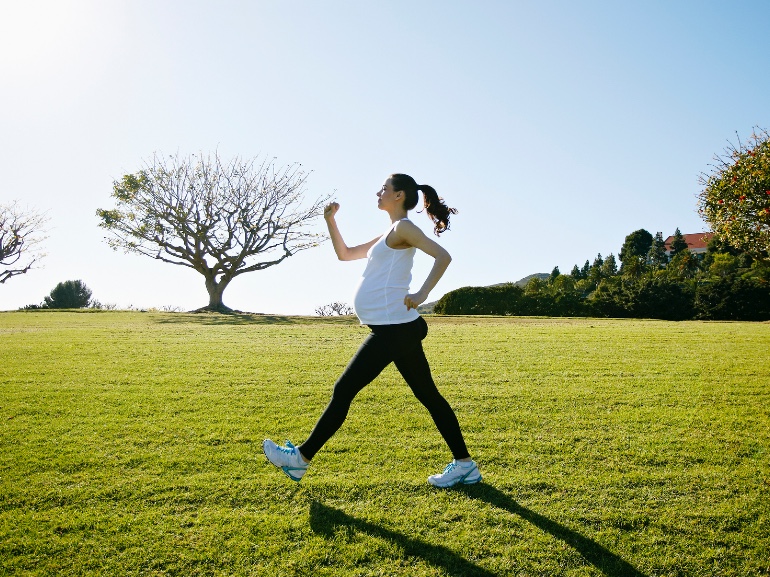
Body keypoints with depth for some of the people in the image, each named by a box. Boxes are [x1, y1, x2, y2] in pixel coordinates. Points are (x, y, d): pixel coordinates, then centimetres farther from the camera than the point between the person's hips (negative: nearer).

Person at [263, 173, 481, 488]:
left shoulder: (403, 228, -6)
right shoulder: (389, 236, 21)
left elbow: (443, 256, -20)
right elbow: (344, 254, 27)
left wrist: (421, 294, -26)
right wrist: (330, 220, 17)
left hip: (392, 329, -10)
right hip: (397, 329, 10)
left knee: (343, 391, -3)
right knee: (428, 395, 10)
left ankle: (301, 458, 8)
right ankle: (464, 465, 16)